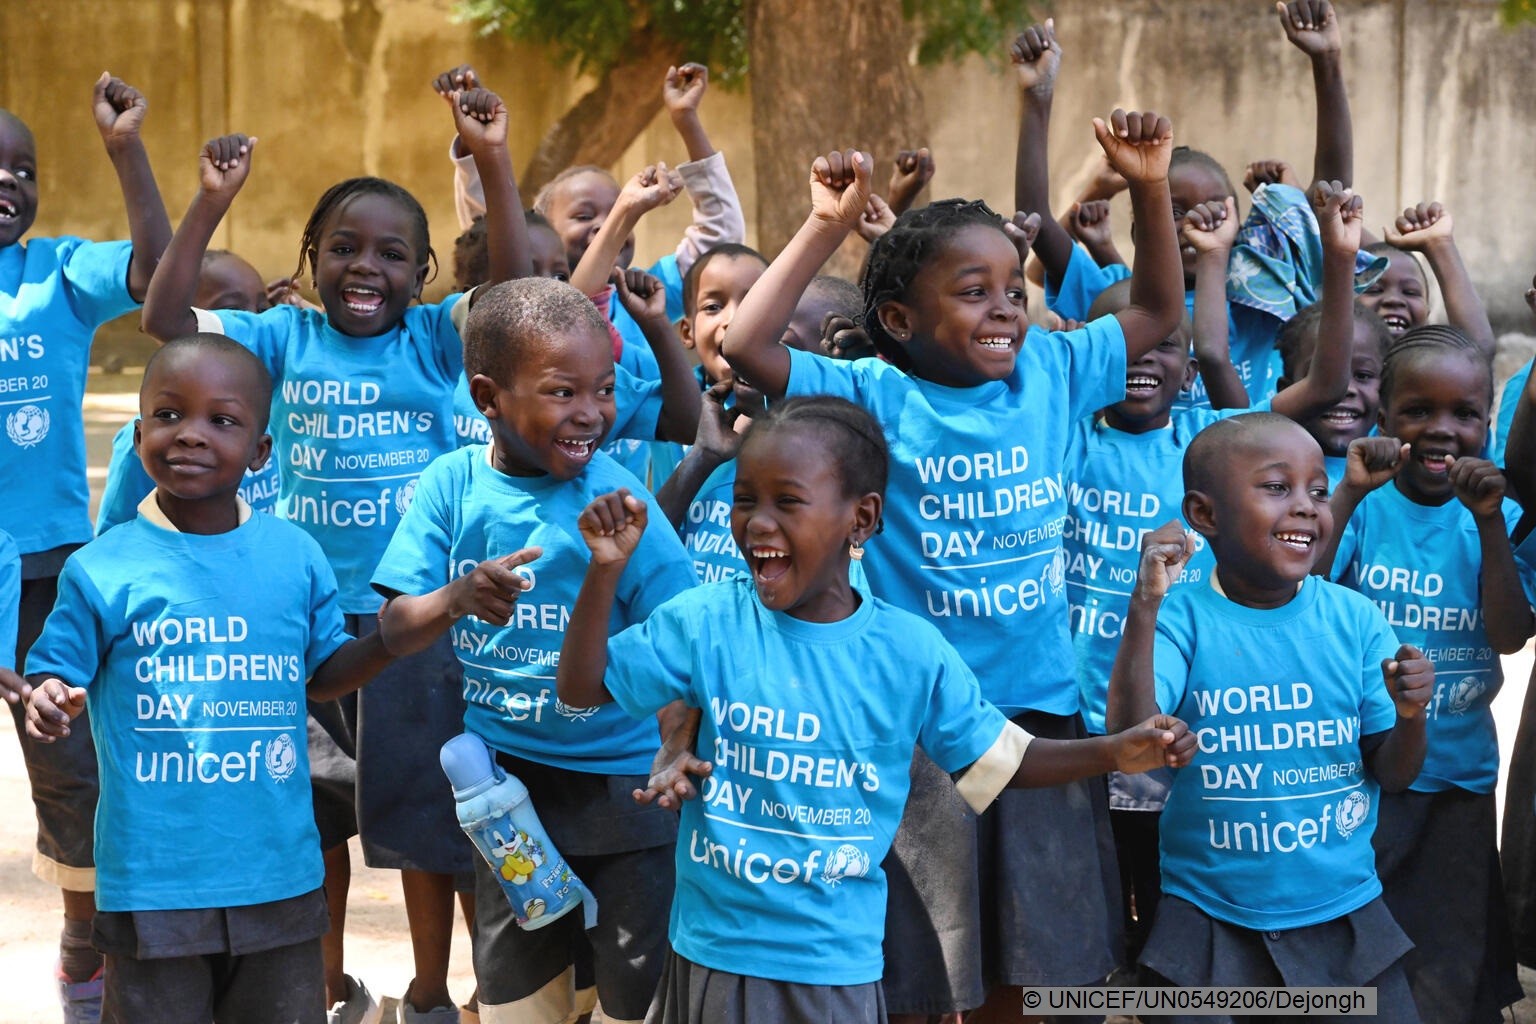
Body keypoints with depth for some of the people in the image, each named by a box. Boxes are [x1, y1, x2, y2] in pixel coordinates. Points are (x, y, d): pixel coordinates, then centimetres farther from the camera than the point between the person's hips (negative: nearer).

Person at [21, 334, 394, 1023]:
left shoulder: (295, 555, 2)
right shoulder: (101, 571, -7)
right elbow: (55, 679, -3)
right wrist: (46, 705, -26)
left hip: (280, 877, 3)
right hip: (152, 881, -3)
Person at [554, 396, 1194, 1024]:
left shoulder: (912, 652, -6)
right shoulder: (707, 621, -5)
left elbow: (997, 758, 4)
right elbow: (582, 689, -3)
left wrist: (1115, 752, -9)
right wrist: (607, 568, -15)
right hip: (714, 953, 1)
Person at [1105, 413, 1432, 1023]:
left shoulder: (1356, 619, -2)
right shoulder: (1181, 621, -11)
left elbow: (1392, 776, 3)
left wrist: (1410, 717, -19)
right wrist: (1144, 608, -34)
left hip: (1345, 911, 3)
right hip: (1209, 921, -3)